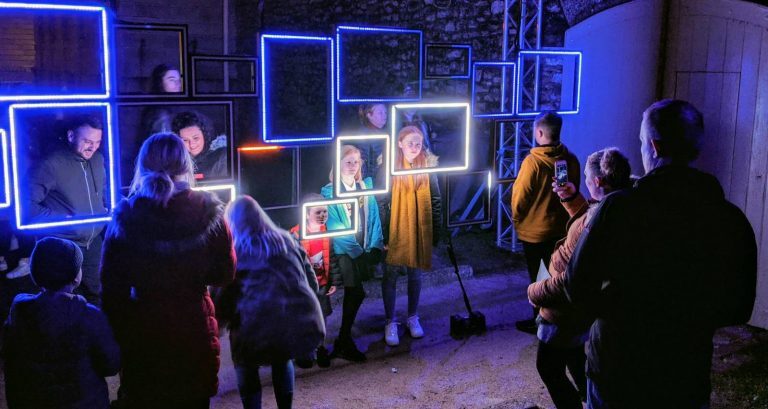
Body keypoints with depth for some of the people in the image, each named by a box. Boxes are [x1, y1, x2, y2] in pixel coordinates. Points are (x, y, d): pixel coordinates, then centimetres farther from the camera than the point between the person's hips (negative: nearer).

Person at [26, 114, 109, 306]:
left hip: (95, 241, 6)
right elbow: (28, 203, -19)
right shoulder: (50, 164, -19)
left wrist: (108, 209, 5)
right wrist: (61, 220, -21)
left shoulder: (98, 159, 2)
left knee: (94, 295, 20)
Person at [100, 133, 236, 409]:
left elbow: (113, 287, -6)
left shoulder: (126, 218, -11)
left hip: (143, 335, 0)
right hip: (196, 334, 1)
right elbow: (225, 275, -2)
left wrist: (118, 335, 4)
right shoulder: (208, 212, -10)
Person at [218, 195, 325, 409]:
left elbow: (224, 294, 7)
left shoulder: (233, 250, 11)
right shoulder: (287, 239, 20)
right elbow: (312, 283, 21)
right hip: (307, 326, 4)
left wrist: (223, 320, 25)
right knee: (281, 359, 35)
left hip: (260, 327, -3)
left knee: (246, 367, 28)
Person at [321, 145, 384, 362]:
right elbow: (333, 226, -12)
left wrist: (374, 246, -4)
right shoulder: (329, 192, -7)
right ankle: (344, 343, 8)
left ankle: (344, 341, 25)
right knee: (357, 293, -7)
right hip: (343, 252, -5)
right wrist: (354, 247, -16)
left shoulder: (366, 187, 8)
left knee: (352, 294, 12)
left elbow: (374, 218, 5)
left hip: (364, 252, 5)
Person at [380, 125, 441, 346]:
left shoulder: (427, 166, -1)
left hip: (419, 229, 2)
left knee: (415, 274, 14)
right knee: (391, 274, 4)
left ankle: (413, 318, 30)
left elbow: (436, 200, 4)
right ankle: (390, 323, 17)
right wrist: (382, 233, -11)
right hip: (395, 230, -2)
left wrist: (436, 231, 2)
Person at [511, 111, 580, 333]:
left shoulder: (532, 161, -21)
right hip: (561, 229, 5)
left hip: (534, 231, -5)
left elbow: (520, 197, -14)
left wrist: (516, 219, 4)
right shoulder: (571, 160, -5)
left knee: (538, 278, 8)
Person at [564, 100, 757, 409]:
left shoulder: (618, 207, -18)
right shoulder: (732, 220, -8)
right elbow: (738, 311, 1)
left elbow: (578, 289, -14)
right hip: (688, 380, 2)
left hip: (616, 374, -2)